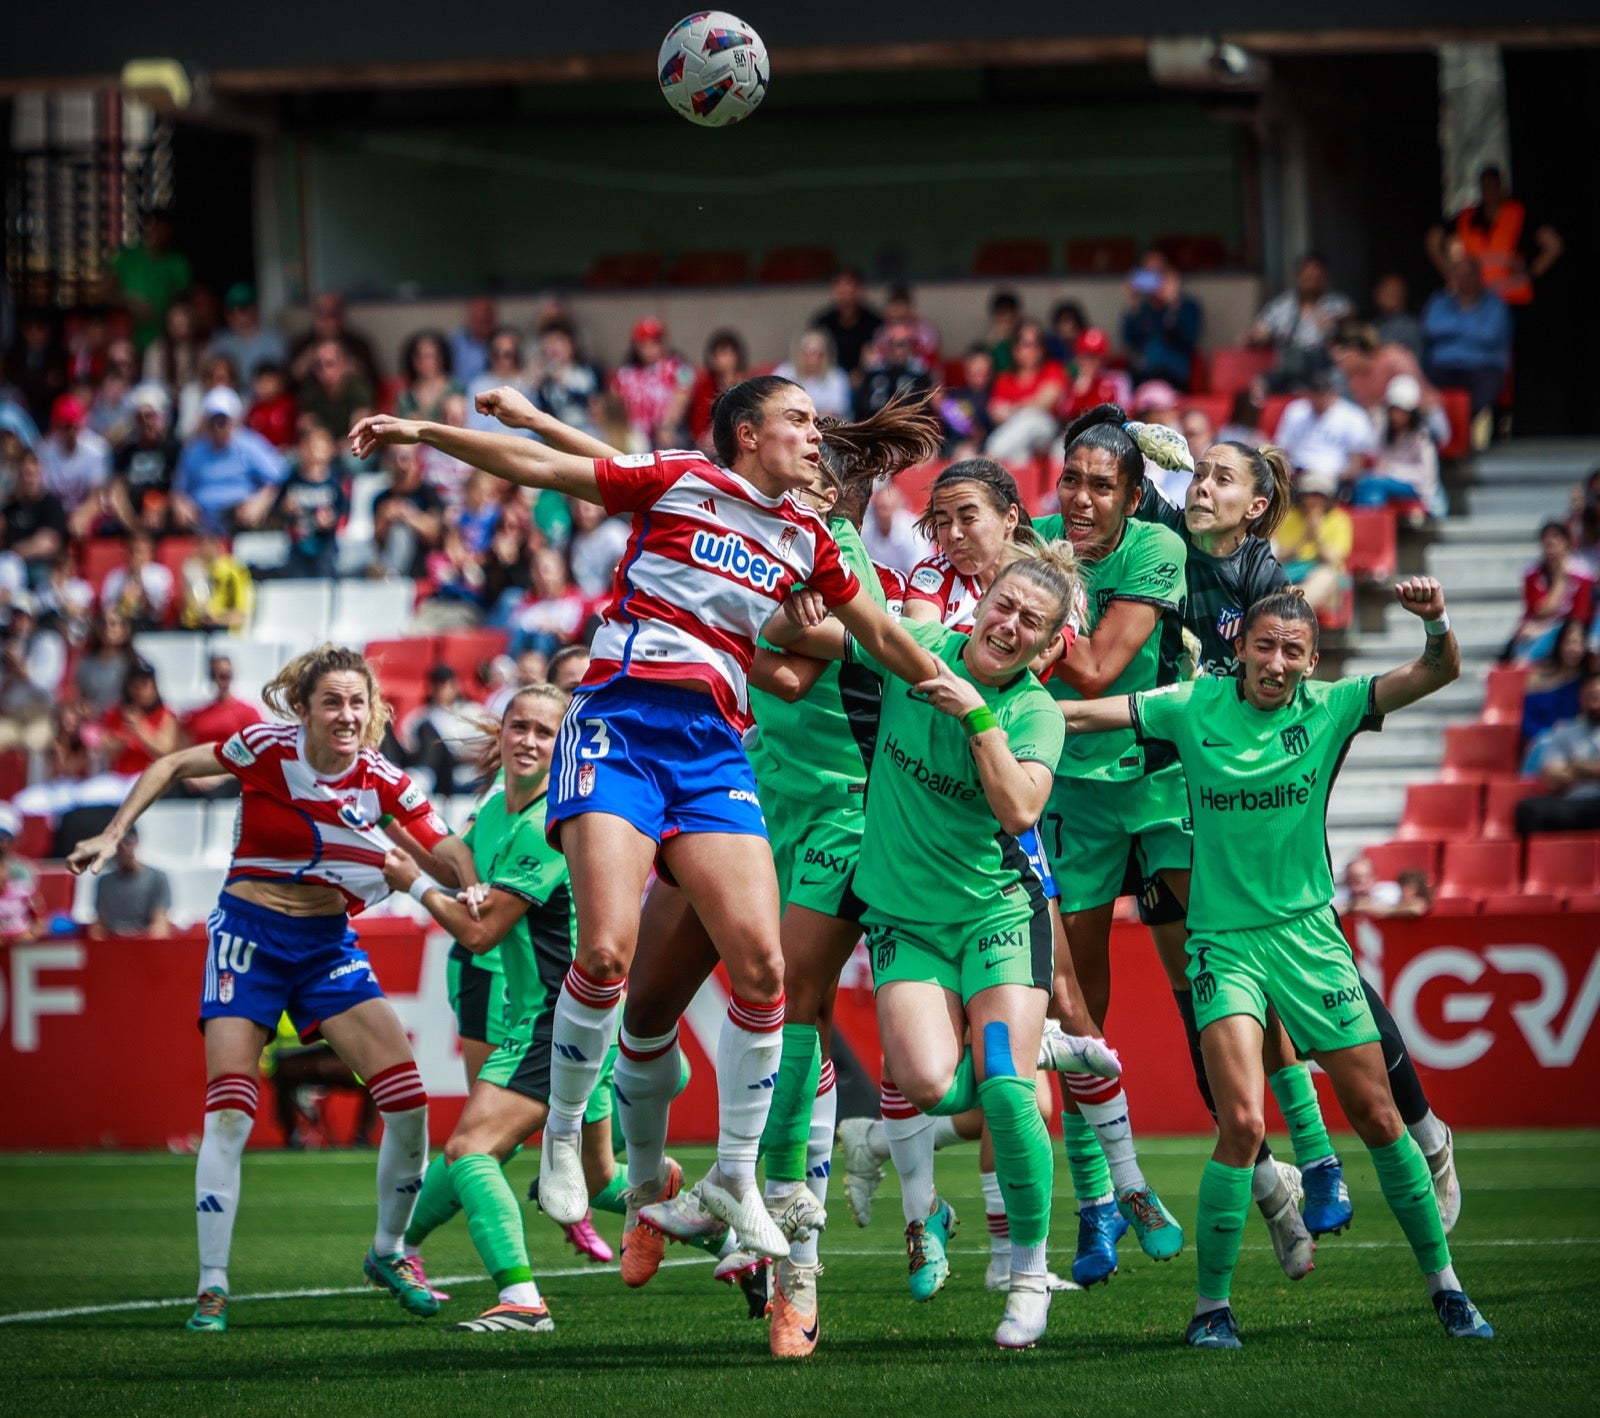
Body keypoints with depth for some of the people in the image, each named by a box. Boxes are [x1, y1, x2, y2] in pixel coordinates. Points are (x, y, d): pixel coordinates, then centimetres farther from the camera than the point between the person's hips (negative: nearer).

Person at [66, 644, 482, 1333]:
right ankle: (212, 1287, -6)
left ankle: (388, 1253, 13)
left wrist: (472, 894, -26)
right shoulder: (268, 748, -12)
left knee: (408, 1099, -8)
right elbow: (173, 766, 2)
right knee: (229, 1112, -15)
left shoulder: (382, 782, -6)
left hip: (327, 942, 3)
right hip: (249, 933, -3)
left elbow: (452, 860, -4)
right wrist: (112, 835, -5)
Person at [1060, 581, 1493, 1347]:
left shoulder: (1329, 708, -3)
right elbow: (1083, 714, -3)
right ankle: (1211, 1306, -6)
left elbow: (1438, 674, -11)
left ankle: (1443, 1285, 20)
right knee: (1242, 1123, -18)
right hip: (1223, 938, -2)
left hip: (1308, 933, 2)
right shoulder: (1194, 707, -3)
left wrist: (1437, 624, -31)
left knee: (1378, 1118, 4)